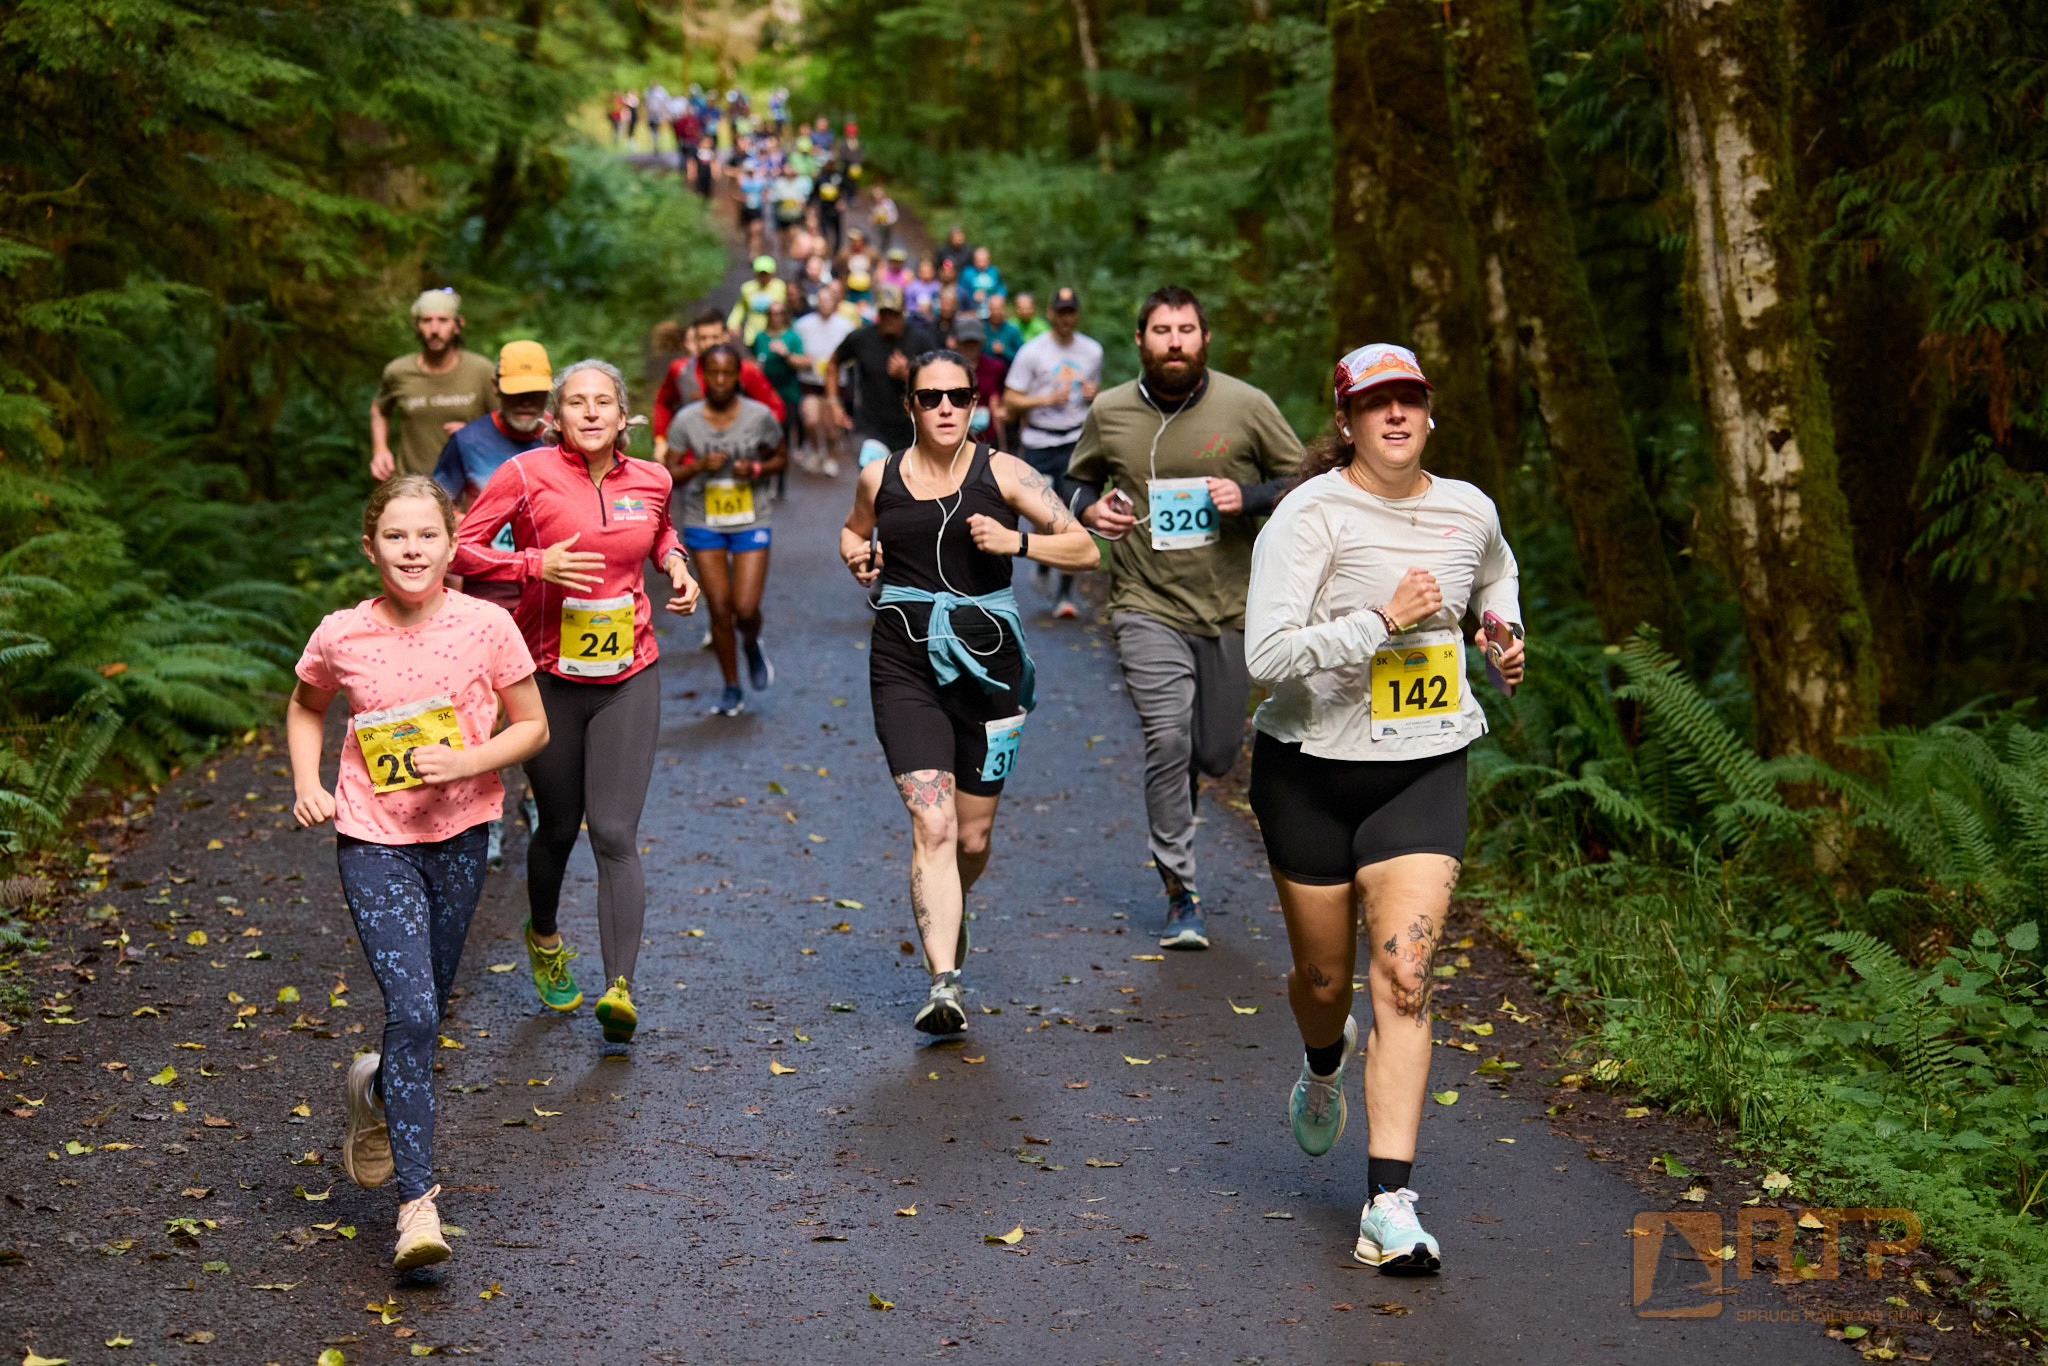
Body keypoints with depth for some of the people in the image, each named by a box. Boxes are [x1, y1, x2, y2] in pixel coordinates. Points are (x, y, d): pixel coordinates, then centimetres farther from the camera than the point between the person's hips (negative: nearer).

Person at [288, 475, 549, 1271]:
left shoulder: (486, 627, -9)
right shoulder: (341, 637, -6)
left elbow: (532, 728, 0)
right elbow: (306, 708, 14)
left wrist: (467, 763, -16)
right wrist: (307, 785, -1)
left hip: (458, 834, 2)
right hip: (373, 840, -2)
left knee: (428, 1011, 14)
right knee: (412, 1011, -15)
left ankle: (376, 1091, 49)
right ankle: (417, 1203, -11)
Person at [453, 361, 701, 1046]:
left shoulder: (650, 480, 3)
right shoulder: (526, 475, -9)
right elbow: (463, 548, -7)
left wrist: (676, 564, 5)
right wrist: (537, 564, -20)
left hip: (628, 679, 1)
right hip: (548, 676, -1)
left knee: (615, 834, -8)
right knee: (559, 827, 14)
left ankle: (620, 988, -12)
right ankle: (543, 939, 44)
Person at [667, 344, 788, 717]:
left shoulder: (760, 416, -6)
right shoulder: (686, 420, -5)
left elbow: (781, 456, 7)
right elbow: (670, 474, -2)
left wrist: (757, 469, -13)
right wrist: (700, 466, -21)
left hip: (751, 522, -1)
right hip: (703, 524, 1)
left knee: (746, 609, -9)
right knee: (719, 609, 2)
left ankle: (753, 646, 28)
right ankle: (732, 690, 17)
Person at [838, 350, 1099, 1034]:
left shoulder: (1001, 472, 0)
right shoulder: (881, 478, 6)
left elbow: (1084, 548, -1)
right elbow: (854, 531, 29)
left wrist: (1016, 541, -16)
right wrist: (857, 557, 6)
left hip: (986, 667, 0)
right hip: (905, 666, 0)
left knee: (973, 837, 11)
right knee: (932, 826, -16)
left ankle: (952, 910, 46)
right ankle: (944, 984, -19)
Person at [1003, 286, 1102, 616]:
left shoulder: (1092, 351, 9)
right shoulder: (1032, 352, -3)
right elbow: (1010, 400, -4)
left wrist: (1094, 394, 1)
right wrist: (1046, 399, -18)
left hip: (1077, 441, 1)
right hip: (1039, 443, -1)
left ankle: (1065, 592, -5)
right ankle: (1044, 567, 36)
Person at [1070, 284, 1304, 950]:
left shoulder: (1246, 406, -3)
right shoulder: (1109, 412, 1)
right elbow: (1077, 481, 18)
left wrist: (1247, 498, -14)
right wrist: (1090, 511, -5)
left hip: (1230, 607, 1)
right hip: (1147, 606, -1)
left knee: (1216, 755, 10)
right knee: (1167, 742, -16)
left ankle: (1176, 801, 47)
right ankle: (1181, 897, -5)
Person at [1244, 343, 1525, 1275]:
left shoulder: (1469, 510, 3)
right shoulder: (1309, 516, -14)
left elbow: (1498, 575, 29)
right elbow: (1266, 654, -25)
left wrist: (1503, 632, 9)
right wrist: (1385, 620, -26)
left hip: (1426, 772, 2)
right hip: (1311, 769, -2)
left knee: (1403, 976, -12)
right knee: (1324, 976, 12)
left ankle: (1389, 1207, -10)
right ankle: (1323, 1066, 52)